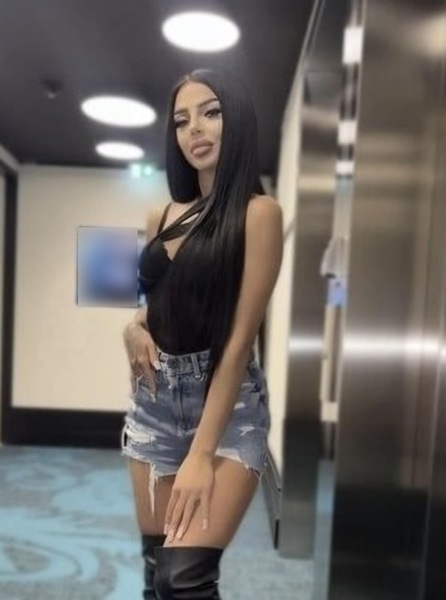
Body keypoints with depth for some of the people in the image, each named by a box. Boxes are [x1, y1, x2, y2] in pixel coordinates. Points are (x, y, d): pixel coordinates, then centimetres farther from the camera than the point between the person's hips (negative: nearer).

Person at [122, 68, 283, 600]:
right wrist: (133, 327, -1)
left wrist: (202, 454, -16)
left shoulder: (257, 212, -9)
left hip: (229, 404, -5)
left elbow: (240, 337, -14)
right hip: (155, 399, 6)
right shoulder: (162, 216, 10)